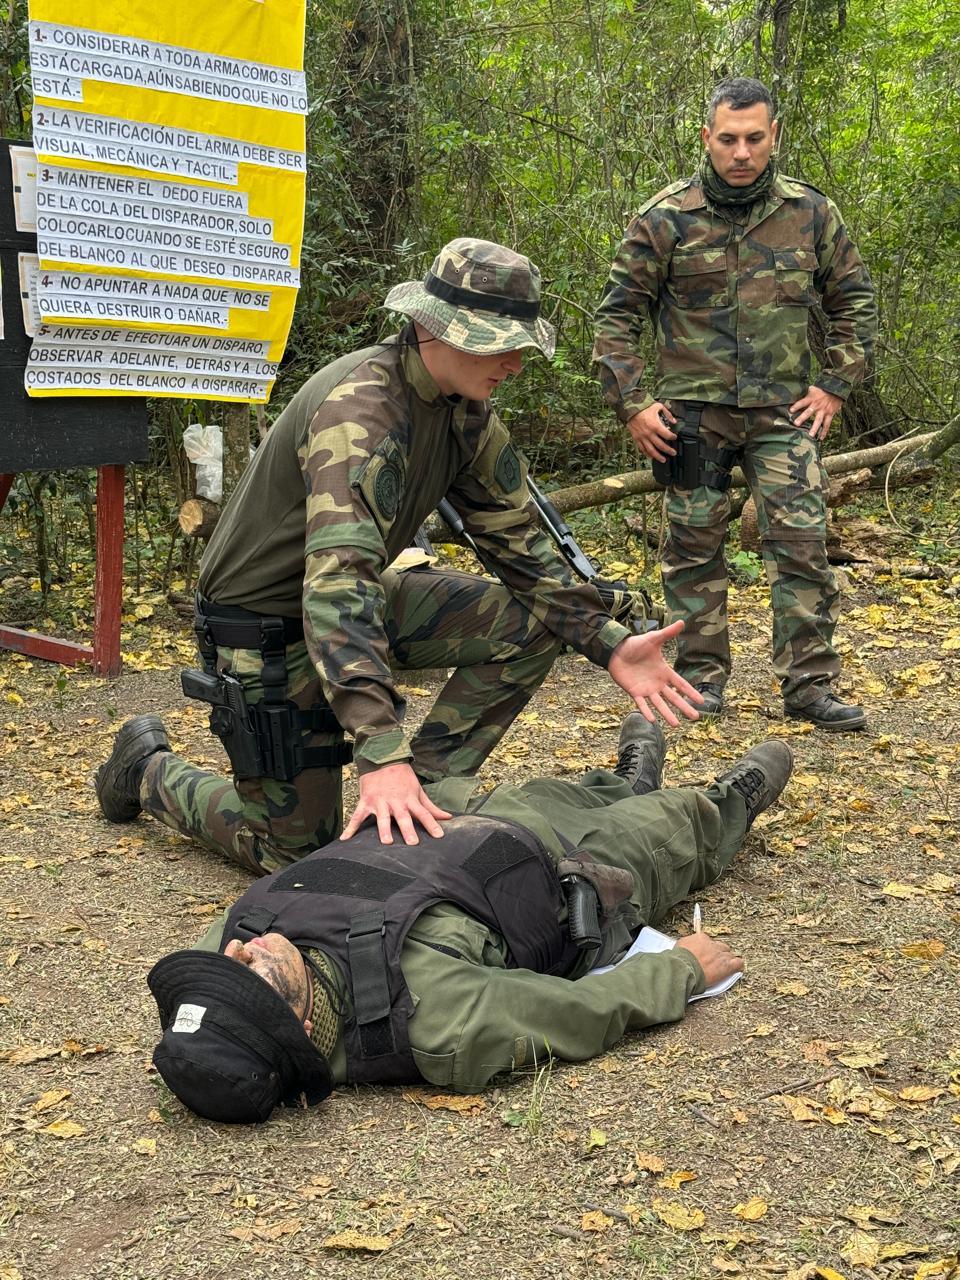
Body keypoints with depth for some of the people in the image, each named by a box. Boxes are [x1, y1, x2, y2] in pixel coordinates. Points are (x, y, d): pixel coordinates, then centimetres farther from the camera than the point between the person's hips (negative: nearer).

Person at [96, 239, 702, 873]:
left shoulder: (466, 409, -5)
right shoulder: (360, 410, -32)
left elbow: (516, 537, 3)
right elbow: (338, 583, -43)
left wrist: (609, 642, -9)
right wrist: (383, 753, -53)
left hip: (362, 595, 8)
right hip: (269, 622, -8)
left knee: (530, 622, -8)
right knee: (298, 850, -1)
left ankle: (422, 792, 0)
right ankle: (149, 768, 24)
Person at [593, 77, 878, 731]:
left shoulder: (811, 212, 3)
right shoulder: (666, 218, -3)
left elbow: (855, 301, 14)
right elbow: (617, 314, 2)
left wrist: (835, 386, 5)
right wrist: (633, 404, -3)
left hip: (784, 410, 1)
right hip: (694, 411, -1)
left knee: (803, 542, -5)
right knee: (695, 547, 5)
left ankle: (809, 684, 3)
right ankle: (702, 677, 18)